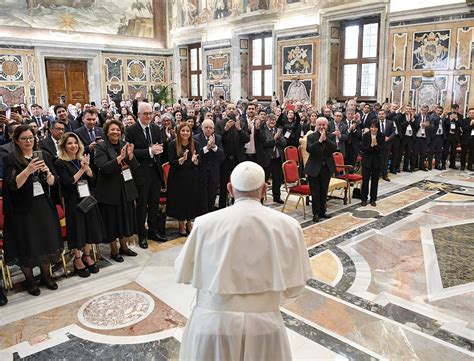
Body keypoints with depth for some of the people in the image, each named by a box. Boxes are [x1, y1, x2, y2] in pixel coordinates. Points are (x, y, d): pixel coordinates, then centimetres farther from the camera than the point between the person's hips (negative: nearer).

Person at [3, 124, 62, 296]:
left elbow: (53, 182, 3)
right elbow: (12, 185, -14)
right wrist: (28, 170, -28)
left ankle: (46, 275, 27)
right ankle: (29, 280, 23)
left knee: (47, 241, 9)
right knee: (27, 245, 5)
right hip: (23, 209, -3)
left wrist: (48, 173, -18)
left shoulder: (43, 156, 5)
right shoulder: (11, 160, -4)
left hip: (44, 206, 3)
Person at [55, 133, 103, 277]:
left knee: (89, 227, 10)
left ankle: (87, 256, 28)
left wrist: (87, 167, -16)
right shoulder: (60, 163, -7)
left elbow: (92, 178, 2)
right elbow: (68, 183, -15)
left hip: (88, 198, 5)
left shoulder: (82, 159, 7)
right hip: (73, 201, -5)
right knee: (77, 229, 3)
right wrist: (81, 169, -17)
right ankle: (77, 259, 21)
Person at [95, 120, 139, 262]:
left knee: (126, 217, 14)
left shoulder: (125, 145, 6)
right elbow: (104, 168, -21)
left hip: (126, 189, 5)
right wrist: (120, 157, -30)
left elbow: (134, 167, 3)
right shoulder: (101, 147, -8)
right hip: (110, 190, -5)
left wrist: (130, 155, -16)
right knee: (112, 219, 5)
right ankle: (114, 250, 21)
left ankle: (123, 246, 31)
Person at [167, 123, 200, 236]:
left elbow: (199, 162, 2)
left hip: (192, 177, 3)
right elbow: (171, 162, -13)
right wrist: (182, 159, -29)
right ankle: (181, 224, 24)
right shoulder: (173, 144, -8)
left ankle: (189, 223, 29)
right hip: (178, 178, -3)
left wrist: (195, 160, -20)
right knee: (179, 201, 5)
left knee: (191, 200, 8)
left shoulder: (194, 144, 1)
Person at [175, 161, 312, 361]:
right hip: (264, 322, 1)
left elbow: (183, 275, 0)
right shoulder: (287, 225, -8)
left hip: (212, 323, 0)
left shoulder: (206, 223, -11)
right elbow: (294, 287, -2)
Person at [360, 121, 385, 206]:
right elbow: (362, 149, -12)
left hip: (377, 161, 1)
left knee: (375, 180, 8)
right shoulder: (365, 135, -8)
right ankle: (364, 199, 13)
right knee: (365, 180, 1)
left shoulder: (381, 136, -5)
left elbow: (382, 149, -9)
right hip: (367, 160, -1)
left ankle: (373, 199, 19)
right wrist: (371, 145, -26)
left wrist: (376, 145, -26)